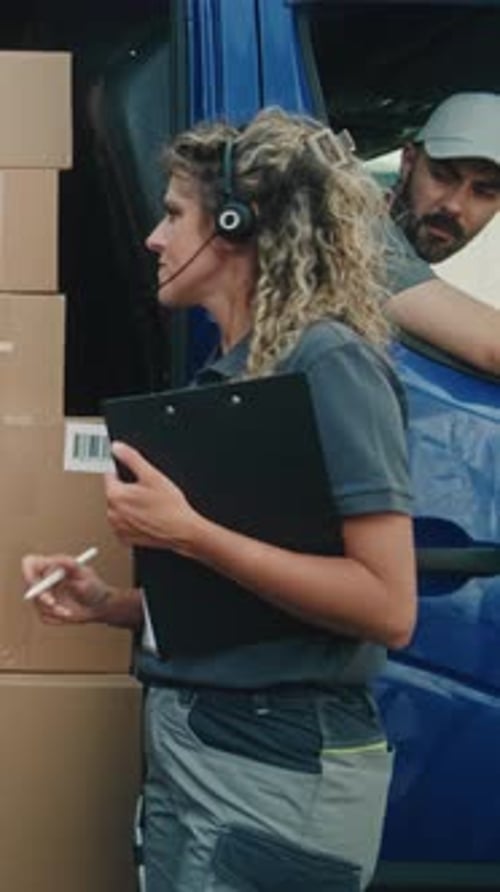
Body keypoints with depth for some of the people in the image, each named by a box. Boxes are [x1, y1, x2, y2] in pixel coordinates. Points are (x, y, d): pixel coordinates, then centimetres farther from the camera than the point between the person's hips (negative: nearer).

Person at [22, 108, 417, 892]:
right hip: (182, 750, 8)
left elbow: (388, 607, -21)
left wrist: (187, 535, -23)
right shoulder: (224, 375, 12)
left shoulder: (327, 363, -13)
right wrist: (112, 604, 3)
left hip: (279, 763, -8)